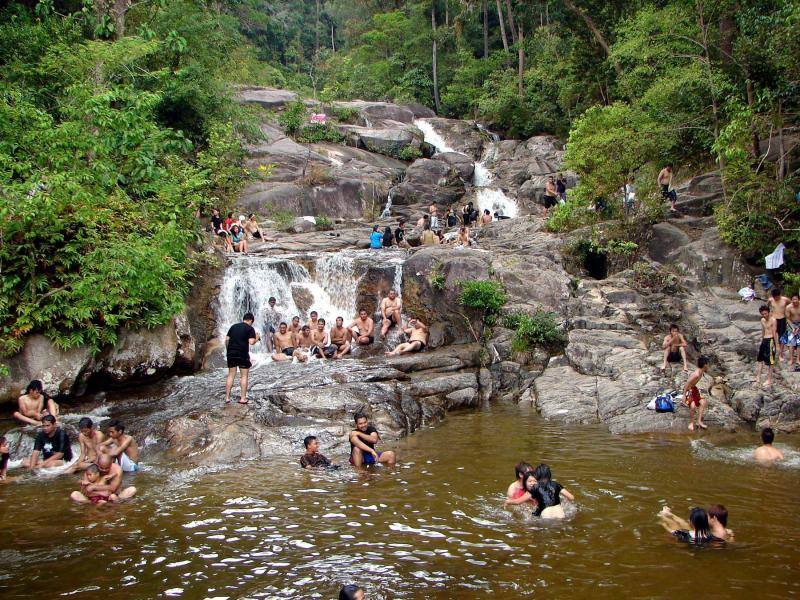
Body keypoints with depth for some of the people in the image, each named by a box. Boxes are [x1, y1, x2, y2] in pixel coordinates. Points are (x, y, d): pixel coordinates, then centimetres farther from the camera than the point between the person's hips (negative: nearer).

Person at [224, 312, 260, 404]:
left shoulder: (233, 326, 13)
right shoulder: (250, 328, -2)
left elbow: (226, 339, 10)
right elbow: (251, 342, -12)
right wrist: (257, 338, 6)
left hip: (231, 353, 5)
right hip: (242, 354, -4)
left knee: (231, 375, 10)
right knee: (244, 376, 5)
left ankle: (227, 398, 9)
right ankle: (243, 398, 4)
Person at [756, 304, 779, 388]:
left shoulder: (773, 320, -14)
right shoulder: (762, 320, 10)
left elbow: (774, 333, -14)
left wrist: (776, 345, -14)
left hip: (770, 340, -8)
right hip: (764, 340, 8)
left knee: (770, 361, 0)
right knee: (760, 359, 12)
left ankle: (769, 380, 9)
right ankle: (758, 379, 19)